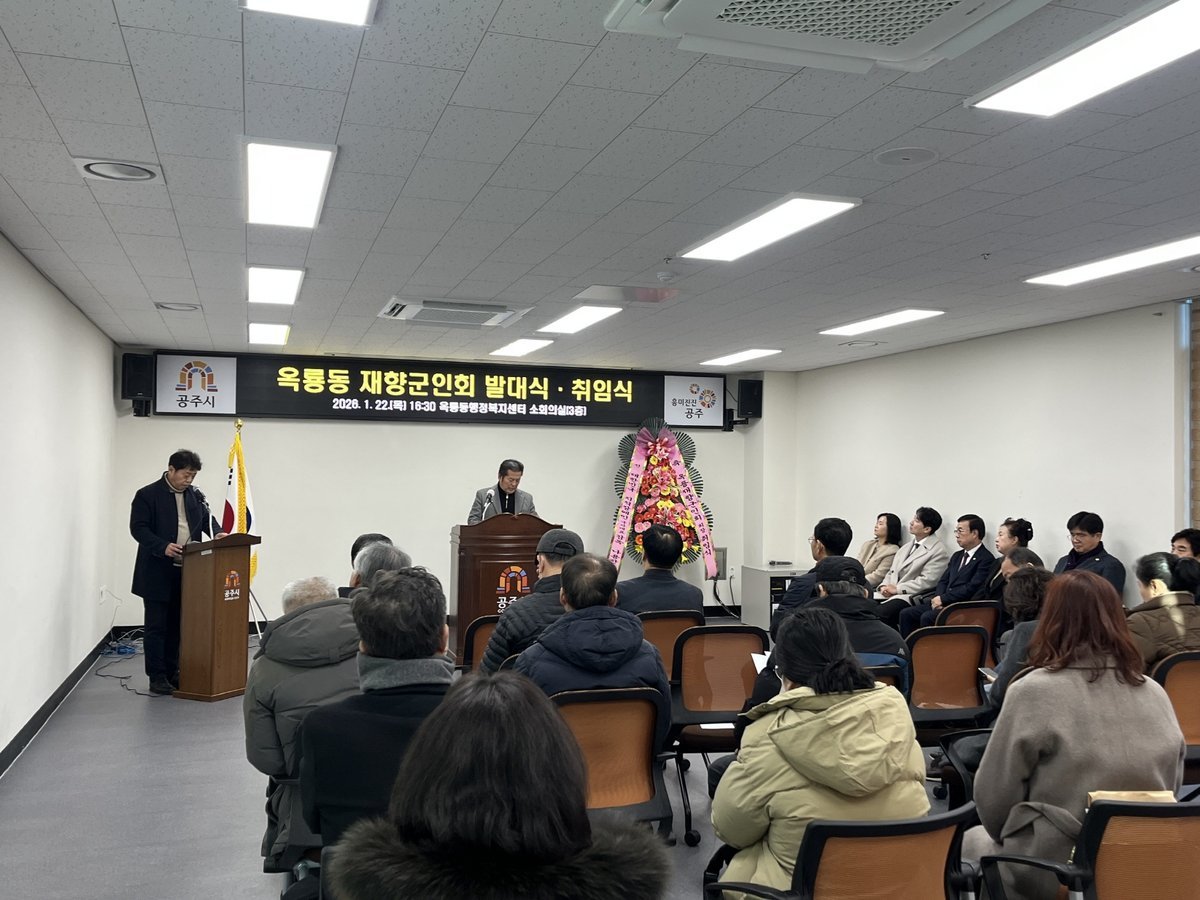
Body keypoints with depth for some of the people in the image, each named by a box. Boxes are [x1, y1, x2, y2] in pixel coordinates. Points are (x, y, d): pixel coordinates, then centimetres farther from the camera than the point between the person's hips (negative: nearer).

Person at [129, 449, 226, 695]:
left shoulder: (195, 496, 11)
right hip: (157, 573, -5)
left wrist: (217, 533, -8)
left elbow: (206, 519, 14)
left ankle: (172, 672, 20)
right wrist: (163, 546, -25)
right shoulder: (147, 495, -6)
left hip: (185, 572, 5)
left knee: (177, 625, 12)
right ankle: (157, 677, 7)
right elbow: (138, 528, -11)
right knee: (156, 626, 1)